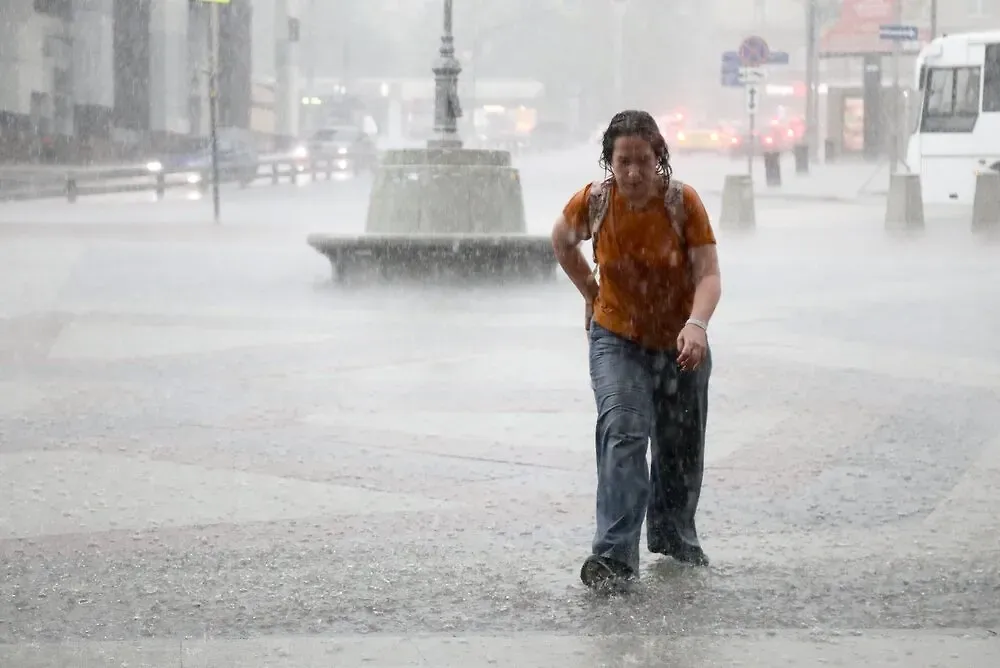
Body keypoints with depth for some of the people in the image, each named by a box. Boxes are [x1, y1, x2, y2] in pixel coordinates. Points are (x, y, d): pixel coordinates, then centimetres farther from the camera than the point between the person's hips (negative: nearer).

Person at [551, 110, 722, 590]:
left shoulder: (683, 202, -19)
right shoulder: (593, 202, -15)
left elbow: (708, 274, -24)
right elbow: (562, 242, 8)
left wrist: (697, 324, -41)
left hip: (679, 343, 1)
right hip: (617, 339, -1)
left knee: (680, 449, 16)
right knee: (622, 433, -22)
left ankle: (674, 538, 42)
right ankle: (615, 557, -27)